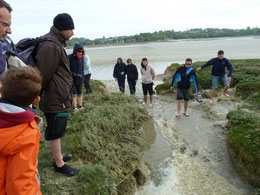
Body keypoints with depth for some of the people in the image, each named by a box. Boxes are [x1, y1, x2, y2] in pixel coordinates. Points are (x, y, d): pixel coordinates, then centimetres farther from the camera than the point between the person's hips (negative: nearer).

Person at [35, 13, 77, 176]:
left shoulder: (56, 43, 13)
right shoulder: (51, 46, -21)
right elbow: (42, 74, -23)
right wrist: (37, 95, -10)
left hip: (59, 98, 10)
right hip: (56, 100, -10)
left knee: (56, 131, 21)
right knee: (55, 133, 5)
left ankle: (59, 156, 38)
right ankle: (59, 164, 21)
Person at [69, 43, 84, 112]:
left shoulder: (82, 58, 6)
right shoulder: (70, 57, -11)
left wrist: (81, 75, 5)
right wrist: (73, 74, -18)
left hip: (79, 78, 5)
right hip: (72, 78, -5)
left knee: (79, 93, 11)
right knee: (74, 94, 0)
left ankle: (80, 106, 18)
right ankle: (75, 108, 5)